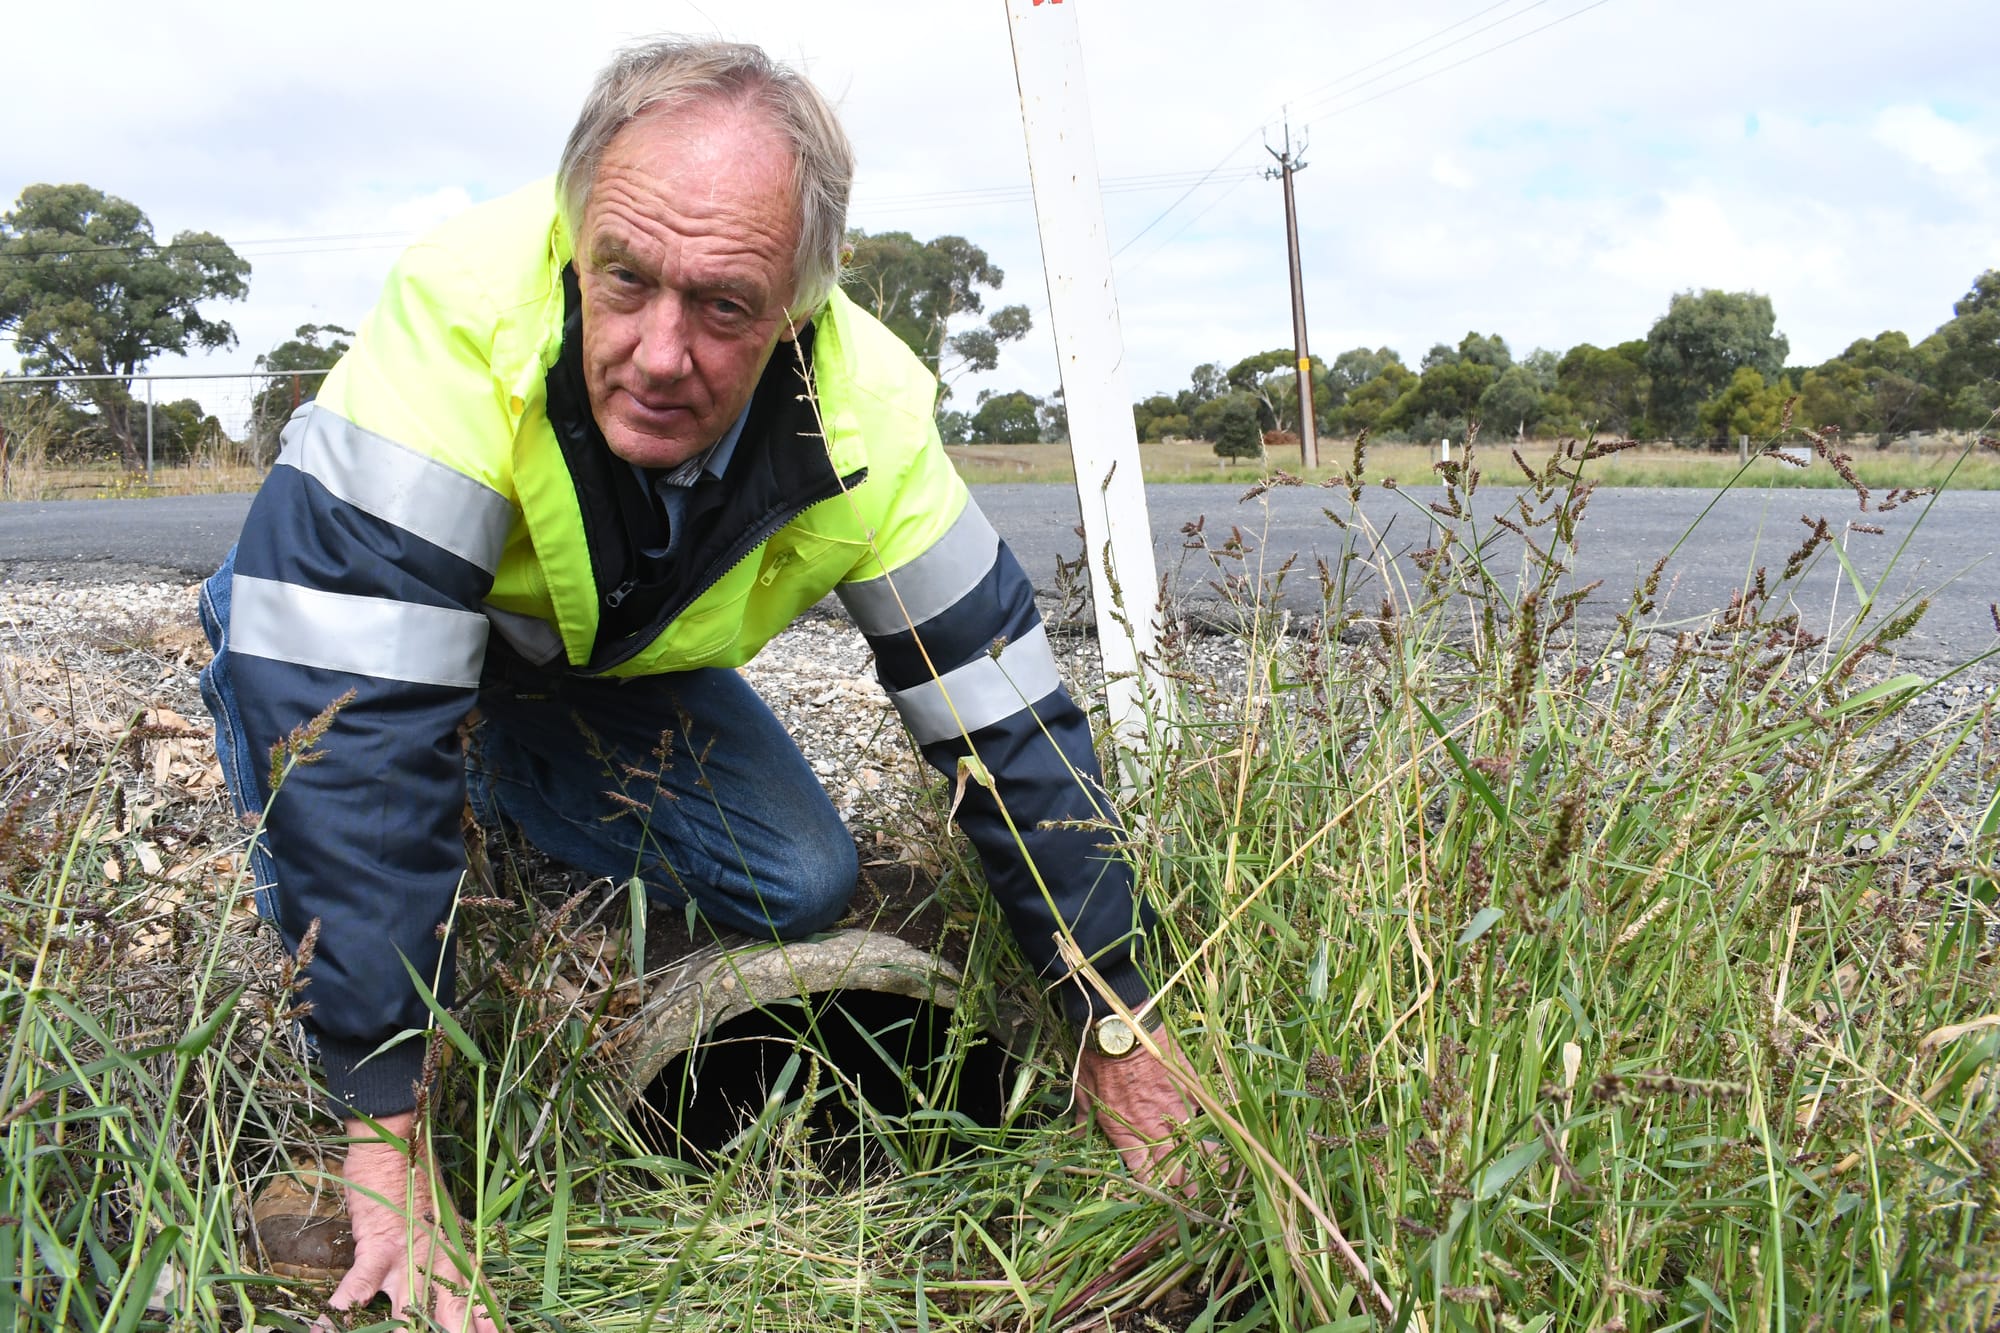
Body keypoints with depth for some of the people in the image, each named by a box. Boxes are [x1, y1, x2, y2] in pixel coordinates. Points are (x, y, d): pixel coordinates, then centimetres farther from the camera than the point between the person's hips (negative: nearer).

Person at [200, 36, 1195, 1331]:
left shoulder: (867, 419, -29)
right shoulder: (461, 314, -41)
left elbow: (1008, 719, -21)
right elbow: (347, 706, -44)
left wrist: (1118, 1032, -16)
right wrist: (385, 1133, -44)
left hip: (606, 668, 3)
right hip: (370, 629, -2)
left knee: (803, 885, -10)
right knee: (331, 728, -33)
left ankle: (507, 801, 15)